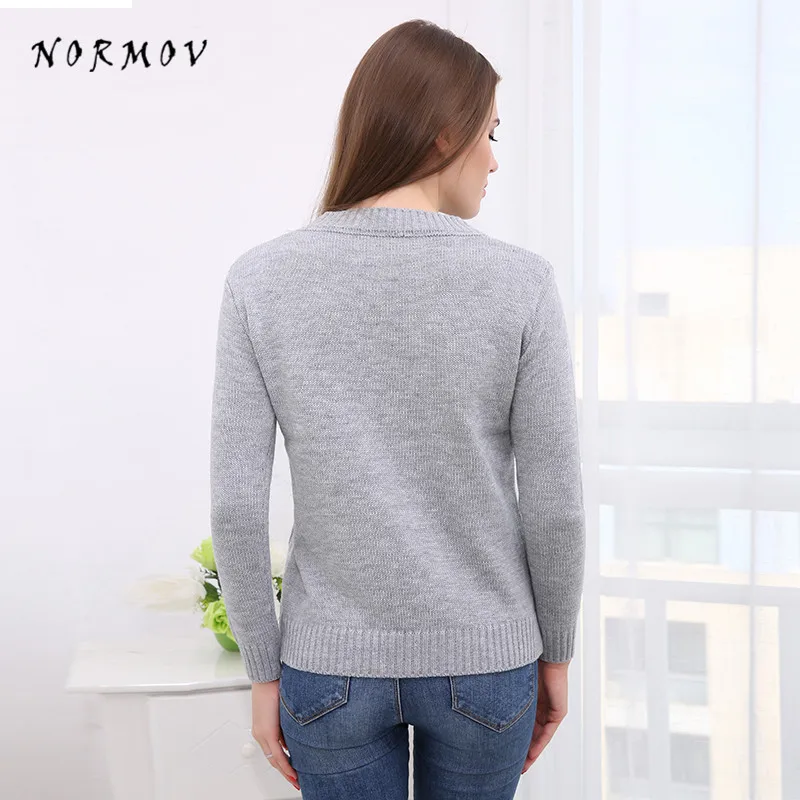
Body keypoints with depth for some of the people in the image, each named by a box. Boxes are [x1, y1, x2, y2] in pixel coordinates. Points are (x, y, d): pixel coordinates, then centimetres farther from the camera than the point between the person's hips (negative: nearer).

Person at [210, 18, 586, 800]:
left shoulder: (261, 279, -11)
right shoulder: (520, 283, -14)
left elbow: (236, 503, -11)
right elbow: (555, 505, -10)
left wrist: (264, 671, 2)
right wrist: (555, 652, 6)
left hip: (332, 663, 0)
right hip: (482, 663, 0)